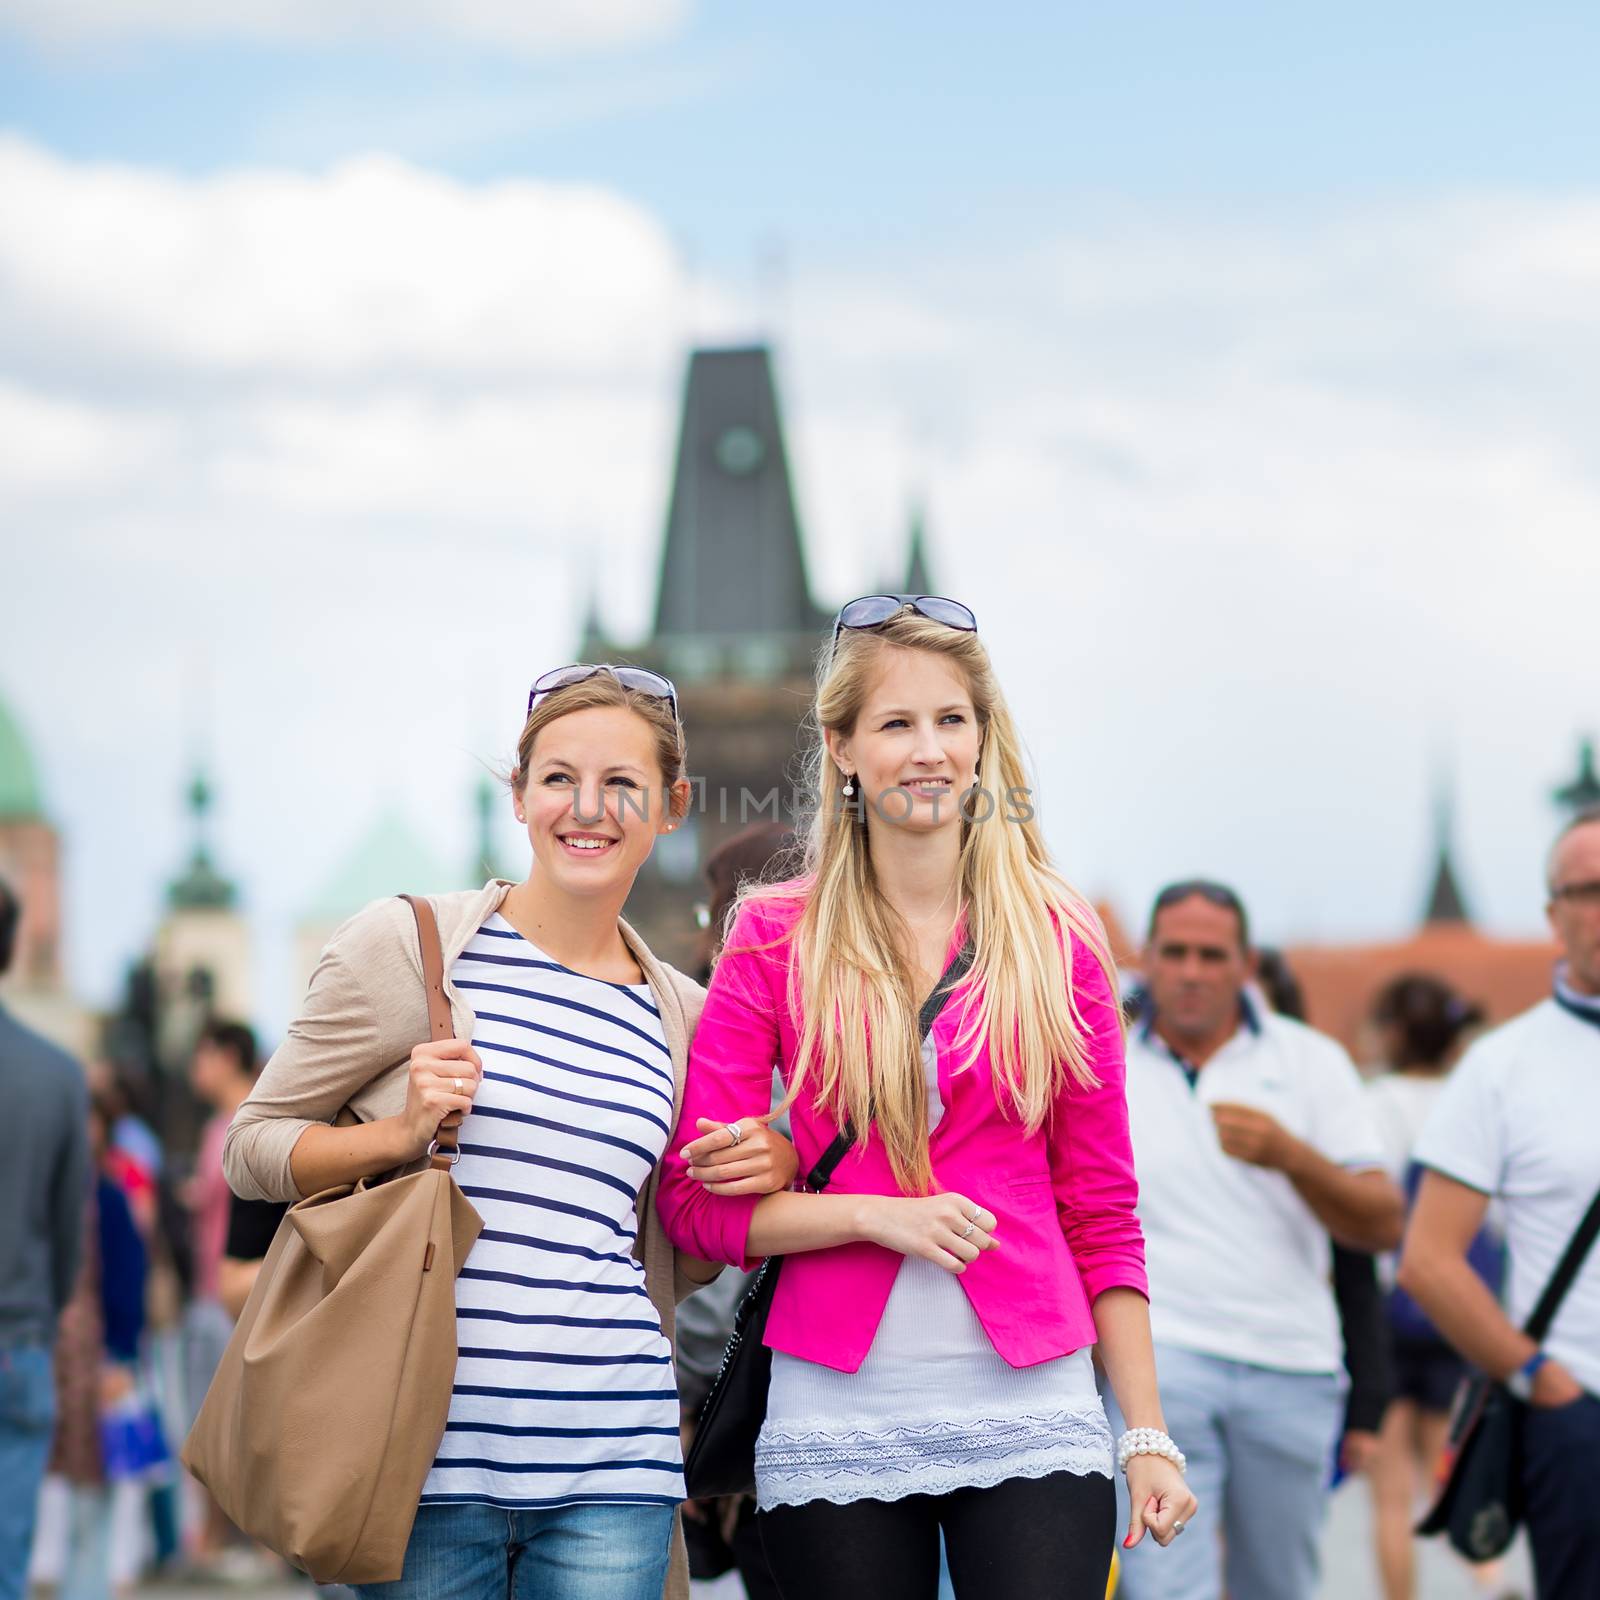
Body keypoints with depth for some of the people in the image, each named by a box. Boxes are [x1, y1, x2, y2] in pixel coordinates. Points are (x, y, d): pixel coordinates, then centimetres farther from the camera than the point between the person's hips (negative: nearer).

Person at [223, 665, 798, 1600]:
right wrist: (400, 1134, -12)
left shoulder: (681, 1016, 13)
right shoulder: (409, 945, 1)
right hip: (426, 1449, -3)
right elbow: (251, 1148, 4)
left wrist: (761, 1177, 2)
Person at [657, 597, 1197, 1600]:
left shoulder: (1060, 941, 6)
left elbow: (1101, 1213, 9)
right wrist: (876, 1217, -12)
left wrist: (1149, 1436, 4)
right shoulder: (776, 942, 3)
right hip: (839, 1424, 0)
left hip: (1029, 1412, 0)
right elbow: (693, 1202, 2)